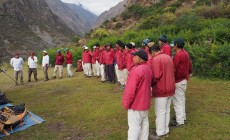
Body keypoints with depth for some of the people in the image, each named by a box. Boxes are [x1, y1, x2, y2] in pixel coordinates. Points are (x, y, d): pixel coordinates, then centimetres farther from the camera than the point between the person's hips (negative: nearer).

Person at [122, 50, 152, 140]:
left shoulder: (136, 70, -24)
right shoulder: (148, 68, 5)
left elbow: (130, 90, -23)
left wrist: (126, 103, -11)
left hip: (136, 104, -8)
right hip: (145, 102, 9)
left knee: (134, 127, 3)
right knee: (144, 124, 18)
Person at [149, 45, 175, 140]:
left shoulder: (156, 59, -17)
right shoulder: (168, 57, 10)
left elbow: (156, 76, -23)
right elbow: (172, 72, 13)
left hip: (161, 89, -9)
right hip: (170, 88, 9)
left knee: (160, 112, 3)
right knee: (167, 110, 17)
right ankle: (166, 131, 29)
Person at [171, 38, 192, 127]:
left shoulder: (178, 55, -20)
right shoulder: (185, 53, 8)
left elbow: (174, 69, -22)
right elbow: (189, 67, 14)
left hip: (178, 81, -10)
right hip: (184, 80, 10)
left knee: (177, 101, 0)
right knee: (181, 99, 21)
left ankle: (180, 121, 8)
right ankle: (182, 117, 34)